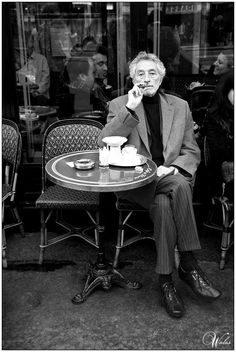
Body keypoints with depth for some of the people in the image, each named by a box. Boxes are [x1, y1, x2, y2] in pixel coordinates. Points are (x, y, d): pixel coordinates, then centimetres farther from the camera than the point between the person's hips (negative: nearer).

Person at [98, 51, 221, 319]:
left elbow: (191, 152, 10)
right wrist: (130, 109, -14)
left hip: (170, 178, 2)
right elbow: (104, 144, -8)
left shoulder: (179, 106, 13)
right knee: (179, 187, -32)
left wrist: (173, 168, -12)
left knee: (164, 204, -33)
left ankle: (166, 279, -19)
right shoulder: (119, 105, 8)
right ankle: (188, 265, -22)